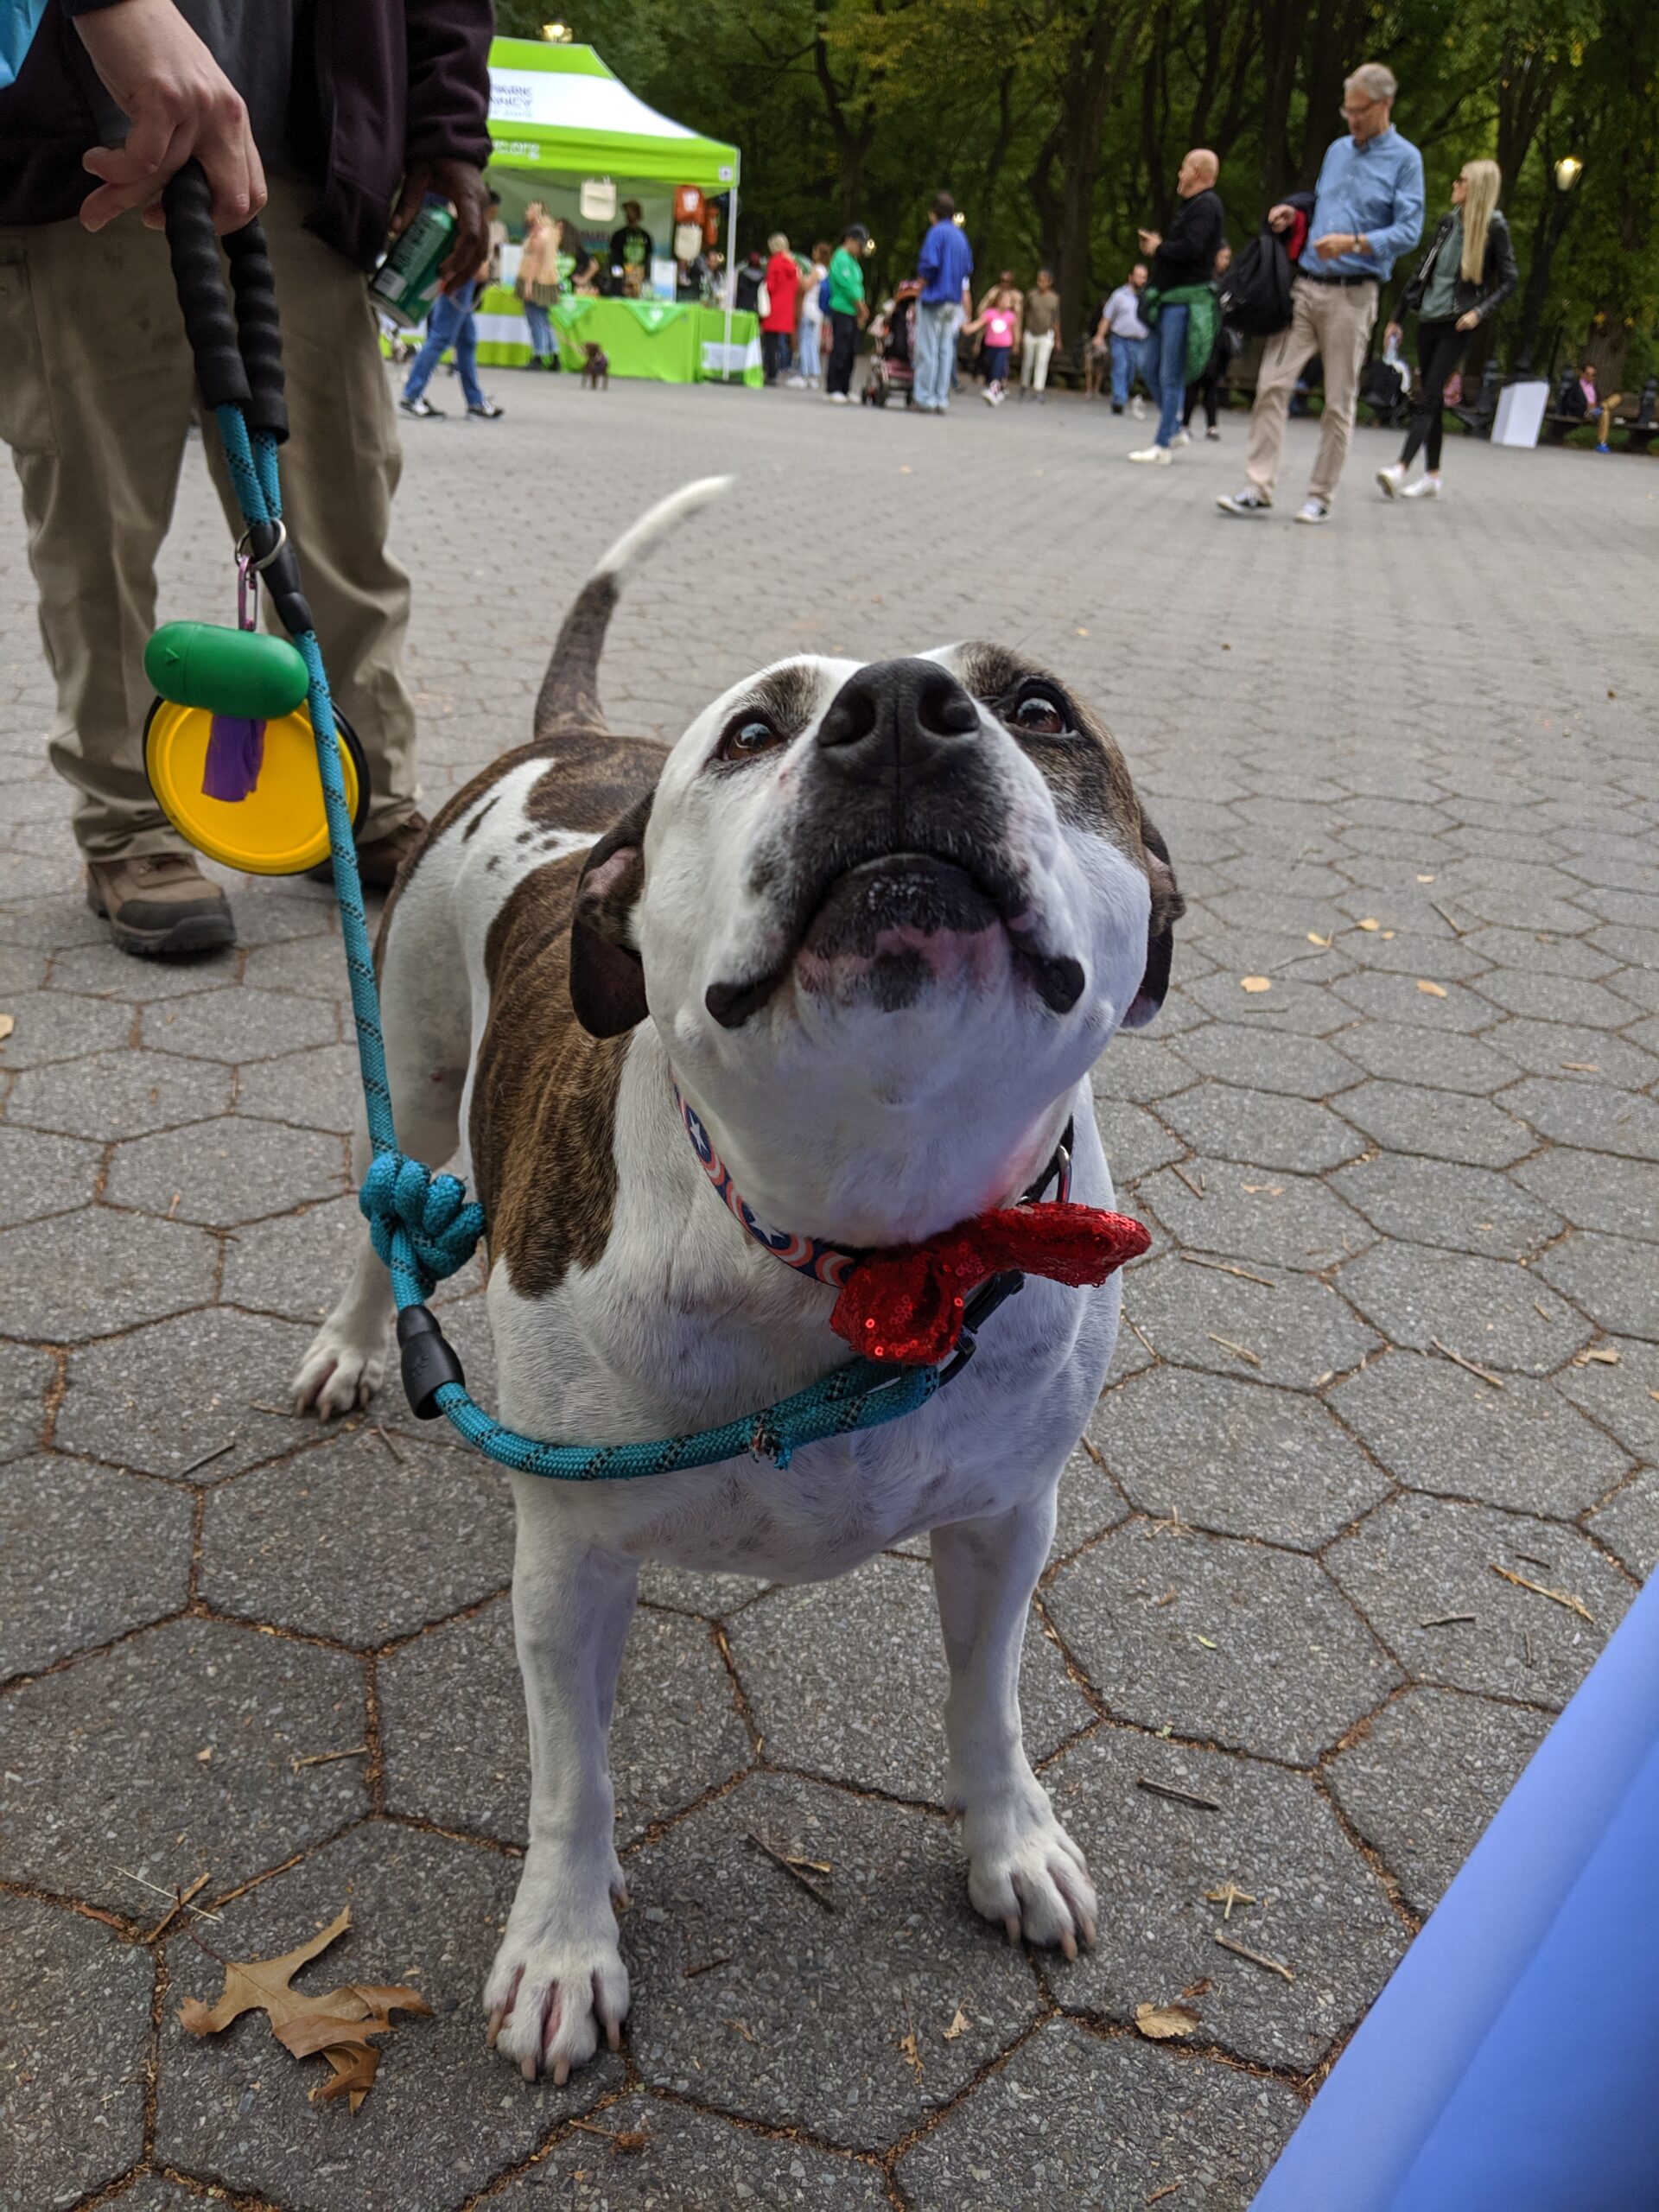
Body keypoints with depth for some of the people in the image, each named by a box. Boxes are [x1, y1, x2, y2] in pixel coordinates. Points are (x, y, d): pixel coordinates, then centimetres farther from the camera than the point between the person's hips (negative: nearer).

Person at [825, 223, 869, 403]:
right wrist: (862, 309, -9)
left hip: (852, 313, 9)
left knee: (851, 352, 8)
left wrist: (861, 311, 9)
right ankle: (834, 390, -7)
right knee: (841, 350, -10)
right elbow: (848, 287, -15)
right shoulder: (841, 258, -10)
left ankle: (844, 390, 13)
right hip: (842, 311, -9)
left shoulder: (852, 260, 20)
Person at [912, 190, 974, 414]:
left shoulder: (937, 232, -10)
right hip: (954, 300, 7)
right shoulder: (961, 235, 12)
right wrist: (961, 291, 16)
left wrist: (921, 287, -4)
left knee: (927, 351, -5)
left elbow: (929, 264, -18)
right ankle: (941, 400, 7)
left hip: (934, 297, -7)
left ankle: (924, 398, -6)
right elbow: (968, 268, 15)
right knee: (946, 351, 7)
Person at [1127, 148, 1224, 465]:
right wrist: (1157, 244, 3)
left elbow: (1190, 249, -23)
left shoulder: (1206, 205, -11)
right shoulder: (1191, 205, 21)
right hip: (1170, 298, 11)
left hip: (1186, 301, -11)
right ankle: (1172, 427, 24)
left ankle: (1162, 445, -6)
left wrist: (1158, 248, -8)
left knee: (1171, 376, -9)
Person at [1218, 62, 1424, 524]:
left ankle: (1321, 496, 7)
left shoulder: (1405, 160, -1)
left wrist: (1354, 243, -23)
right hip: (1304, 286, 5)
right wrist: (1294, 214, 7)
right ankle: (1258, 489, -6)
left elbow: (1408, 231, -9)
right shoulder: (1337, 151, 16)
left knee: (1339, 401, 0)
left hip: (1352, 295, -5)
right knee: (1272, 383, -6)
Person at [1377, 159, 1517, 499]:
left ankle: (1400, 468, -27)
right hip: (1428, 318, 6)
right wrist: (1398, 317, 16)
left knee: (1428, 396, -16)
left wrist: (1481, 311, -18)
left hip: (1456, 324, -6)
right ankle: (1432, 476, 12)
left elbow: (1510, 279, -3)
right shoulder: (1447, 222, 11)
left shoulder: (1493, 227, -5)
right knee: (1430, 398, 7)